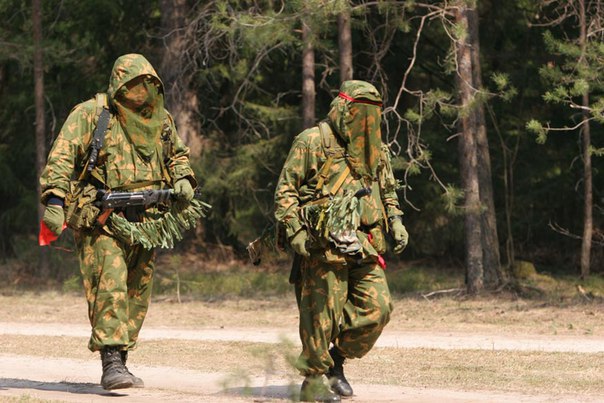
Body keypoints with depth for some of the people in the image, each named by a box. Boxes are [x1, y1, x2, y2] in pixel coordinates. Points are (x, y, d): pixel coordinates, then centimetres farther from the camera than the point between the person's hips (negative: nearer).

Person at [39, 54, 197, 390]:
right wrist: (55, 200, -18)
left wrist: (182, 179, 9)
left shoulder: (161, 120, 15)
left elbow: (178, 154, 31)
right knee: (110, 284, -18)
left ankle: (121, 361, 18)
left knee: (138, 293, 7)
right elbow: (61, 157, -7)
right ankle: (111, 363, -21)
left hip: (143, 221, 6)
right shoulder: (91, 114, -2)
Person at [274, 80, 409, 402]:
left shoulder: (376, 149, 17)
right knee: (323, 313, -3)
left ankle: (336, 360, 17)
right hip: (324, 246, -6)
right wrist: (295, 231, -11)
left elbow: (388, 191, 29)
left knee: (377, 308, -3)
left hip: (364, 248, 6)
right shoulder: (313, 142, -2)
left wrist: (396, 222, 13)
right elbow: (285, 189, -3)